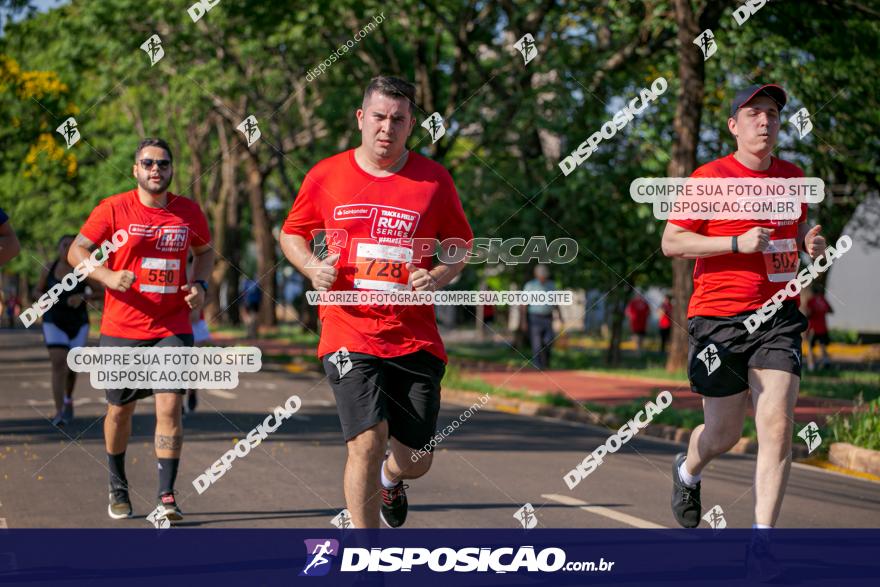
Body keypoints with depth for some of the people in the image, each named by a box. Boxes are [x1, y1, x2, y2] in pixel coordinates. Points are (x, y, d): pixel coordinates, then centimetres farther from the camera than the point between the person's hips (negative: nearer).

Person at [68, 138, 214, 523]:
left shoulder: (189, 212, 4)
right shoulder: (114, 209, -4)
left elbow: (204, 250, 21)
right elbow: (77, 251, 0)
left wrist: (199, 283, 2)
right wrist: (108, 276, -18)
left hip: (172, 329, 1)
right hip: (121, 330, 0)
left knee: (169, 406, -12)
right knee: (120, 410, 11)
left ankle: (166, 497, -9)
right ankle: (117, 487, 32)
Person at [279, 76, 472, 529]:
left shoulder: (434, 180, 3)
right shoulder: (326, 176, 3)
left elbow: (461, 246, 13)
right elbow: (292, 233, 17)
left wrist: (440, 275, -8)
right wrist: (311, 266, -4)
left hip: (415, 339, 2)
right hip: (349, 334, -2)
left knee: (415, 461, 7)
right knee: (368, 442, -18)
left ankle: (390, 477, 47)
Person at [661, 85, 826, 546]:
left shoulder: (792, 176, 12)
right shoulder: (709, 177, -4)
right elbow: (671, 242, -6)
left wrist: (810, 242, 5)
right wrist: (737, 243, -17)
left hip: (777, 317, 3)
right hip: (718, 318, -3)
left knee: (777, 427, -11)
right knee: (724, 434, 7)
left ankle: (763, 532, -7)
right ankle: (688, 471, 42)